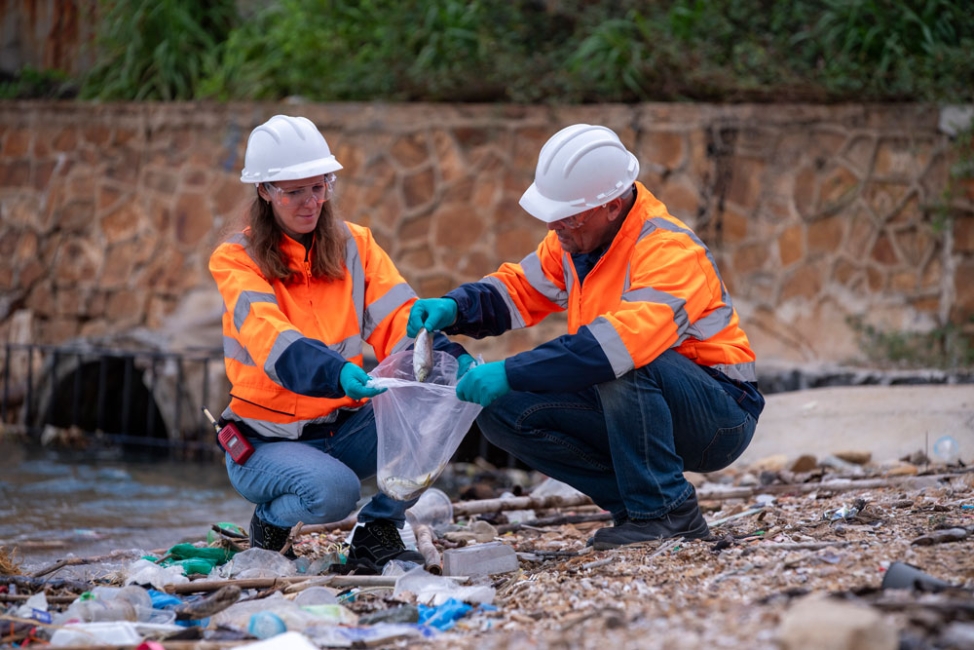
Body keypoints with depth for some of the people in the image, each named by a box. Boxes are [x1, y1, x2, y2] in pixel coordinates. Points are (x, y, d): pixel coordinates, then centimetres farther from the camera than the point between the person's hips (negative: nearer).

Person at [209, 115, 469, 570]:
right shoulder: (236, 259, -9)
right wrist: (338, 374, -45)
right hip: (268, 441, -5)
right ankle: (270, 522, 1)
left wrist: (447, 357, -29)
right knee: (332, 491, -35)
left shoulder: (354, 245, 5)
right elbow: (273, 343, -25)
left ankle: (377, 533, -4)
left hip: (343, 429, 5)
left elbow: (397, 321, -7)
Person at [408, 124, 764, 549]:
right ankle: (634, 501, -1)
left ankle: (667, 511, -21)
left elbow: (626, 336, -41)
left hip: (722, 416, -8)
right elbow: (521, 288, 12)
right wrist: (455, 308, -10)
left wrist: (512, 374, -42)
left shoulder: (669, 250, -26)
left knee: (625, 365, -38)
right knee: (502, 411, -6)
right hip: (640, 405, 8)